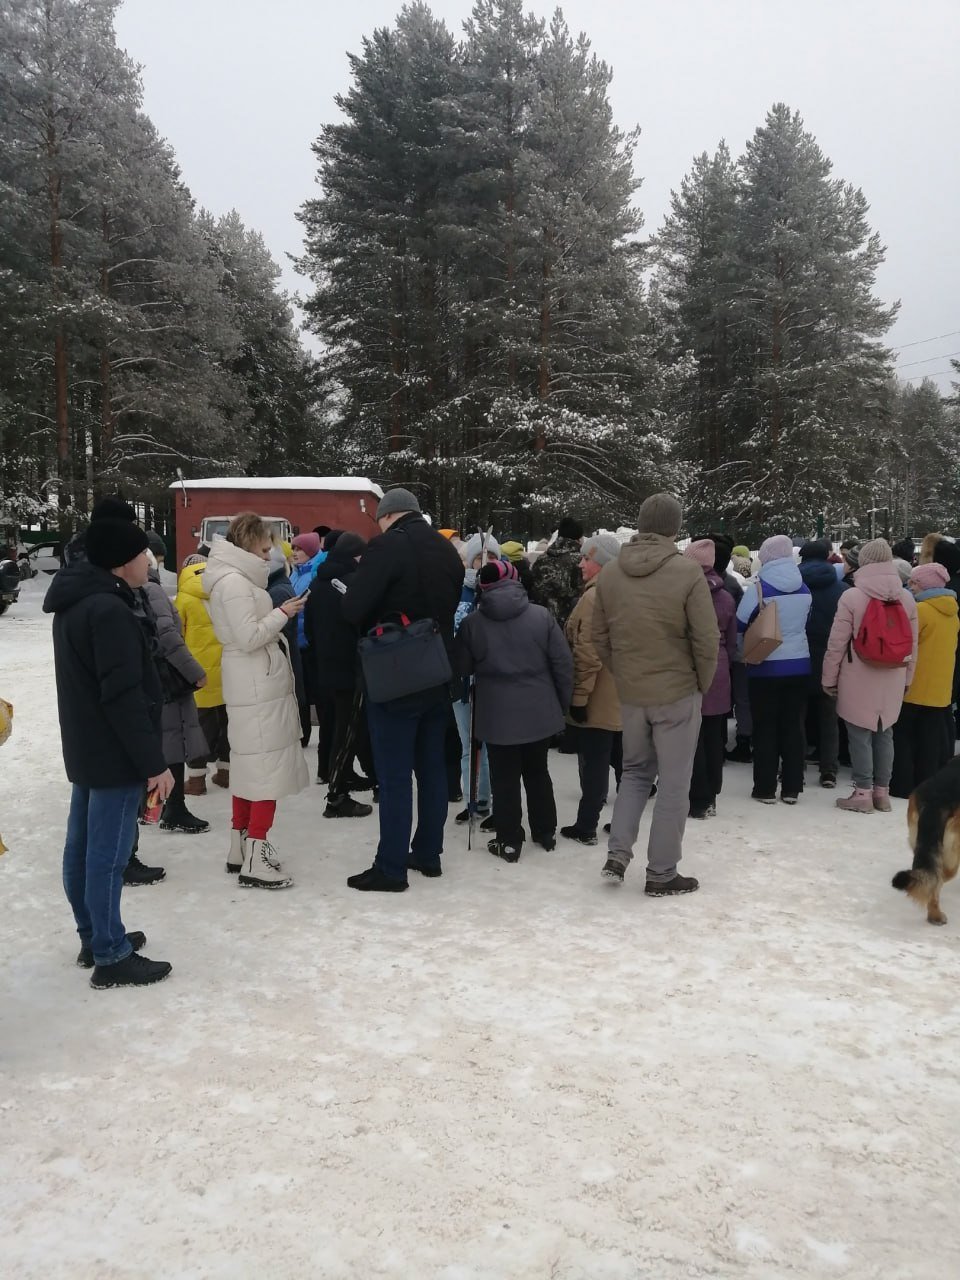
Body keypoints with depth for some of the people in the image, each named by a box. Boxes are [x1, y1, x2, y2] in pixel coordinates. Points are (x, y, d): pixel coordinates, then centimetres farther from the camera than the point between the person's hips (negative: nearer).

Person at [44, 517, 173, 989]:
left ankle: (94, 937, 29)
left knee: (83, 847, 16)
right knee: (107, 855, -3)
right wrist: (154, 761, -20)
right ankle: (111, 958, 6)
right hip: (114, 754, -10)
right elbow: (124, 696, -25)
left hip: (85, 748, 10)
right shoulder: (109, 610, -22)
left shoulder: (75, 601, 10)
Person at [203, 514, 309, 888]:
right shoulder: (234, 582, -16)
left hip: (254, 684, 11)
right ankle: (255, 861, -6)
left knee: (250, 766, 15)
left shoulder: (236, 578, 16)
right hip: (257, 686, -11)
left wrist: (278, 615, 9)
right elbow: (249, 636, -21)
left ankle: (241, 848, 25)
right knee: (267, 767, -9)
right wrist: (282, 613, -12)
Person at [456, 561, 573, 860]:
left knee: (504, 779, 7)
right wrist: (563, 701, 9)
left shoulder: (471, 623, -8)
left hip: (497, 715, -2)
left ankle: (509, 841, 11)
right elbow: (562, 663, -4)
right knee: (537, 772, 18)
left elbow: (463, 668, 2)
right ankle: (545, 833, 29)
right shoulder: (541, 615, -7)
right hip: (539, 712, 2)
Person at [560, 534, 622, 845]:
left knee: (593, 764, -1)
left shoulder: (594, 595, -17)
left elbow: (587, 653, -22)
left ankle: (586, 826, 6)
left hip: (597, 699, -9)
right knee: (622, 761, 15)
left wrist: (578, 696, -19)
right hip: (623, 697, 9)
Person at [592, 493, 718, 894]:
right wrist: (702, 683, 3)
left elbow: (599, 637, 4)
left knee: (635, 771, 22)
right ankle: (661, 873, 15)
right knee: (673, 783, 8)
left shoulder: (609, 572, -3)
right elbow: (706, 639, -13)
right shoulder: (687, 572, -16)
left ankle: (617, 853, 14)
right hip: (678, 692, -4)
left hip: (629, 693, 4)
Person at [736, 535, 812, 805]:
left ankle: (766, 789, 8)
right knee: (794, 726, 10)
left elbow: (739, 623, -7)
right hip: (799, 665, 4)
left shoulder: (758, 588, -14)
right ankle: (792, 788, 14)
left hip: (766, 667, -4)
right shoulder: (804, 589, 2)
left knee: (765, 728, 5)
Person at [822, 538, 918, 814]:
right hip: (893, 680, 4)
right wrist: (907, 678, 19)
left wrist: (829, 678, 1)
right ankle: (882, 791, 20)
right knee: (885, 733, 14)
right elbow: (913, 644, 8)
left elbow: (837, 643, -9)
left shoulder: (852, 597, -12)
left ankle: (863, 793, 6)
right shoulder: (907, 598, 2)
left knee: (860, 735, 3)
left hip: (858, 679, -4)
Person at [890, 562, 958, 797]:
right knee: (932, 739, 11)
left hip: (914, 687, -7)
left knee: (903, 736, 3)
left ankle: (902, 785, 6)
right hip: (941, 687, 7)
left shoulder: (921, 610, -15)